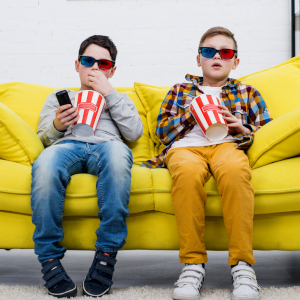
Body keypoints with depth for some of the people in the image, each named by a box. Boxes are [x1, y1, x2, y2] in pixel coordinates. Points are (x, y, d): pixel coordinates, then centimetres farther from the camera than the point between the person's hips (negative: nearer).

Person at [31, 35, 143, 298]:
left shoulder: (120, 100, 35)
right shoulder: (57, 97, 35)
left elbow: (134, 132, 13)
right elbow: (43, 136, 20)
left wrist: (108, 93, 10)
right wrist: (57, 125, -4)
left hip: (106, 146, 0)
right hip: (66, 145, 1)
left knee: (118, 152, -41)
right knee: (46, 163, -40)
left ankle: (106, 256, -38)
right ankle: (50, 260, -34)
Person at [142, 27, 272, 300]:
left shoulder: (246, 92, 31)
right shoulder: (180, 90, 31)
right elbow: (161, 130, 20)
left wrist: (242, 128, 2)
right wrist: (191, 112, 5)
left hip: (227, 144, 0)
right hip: (185, 147, 0)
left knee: (234, 169, -42)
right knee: (187, 170, -42)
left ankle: (242, 262, -38)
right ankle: (193, 262, -35)